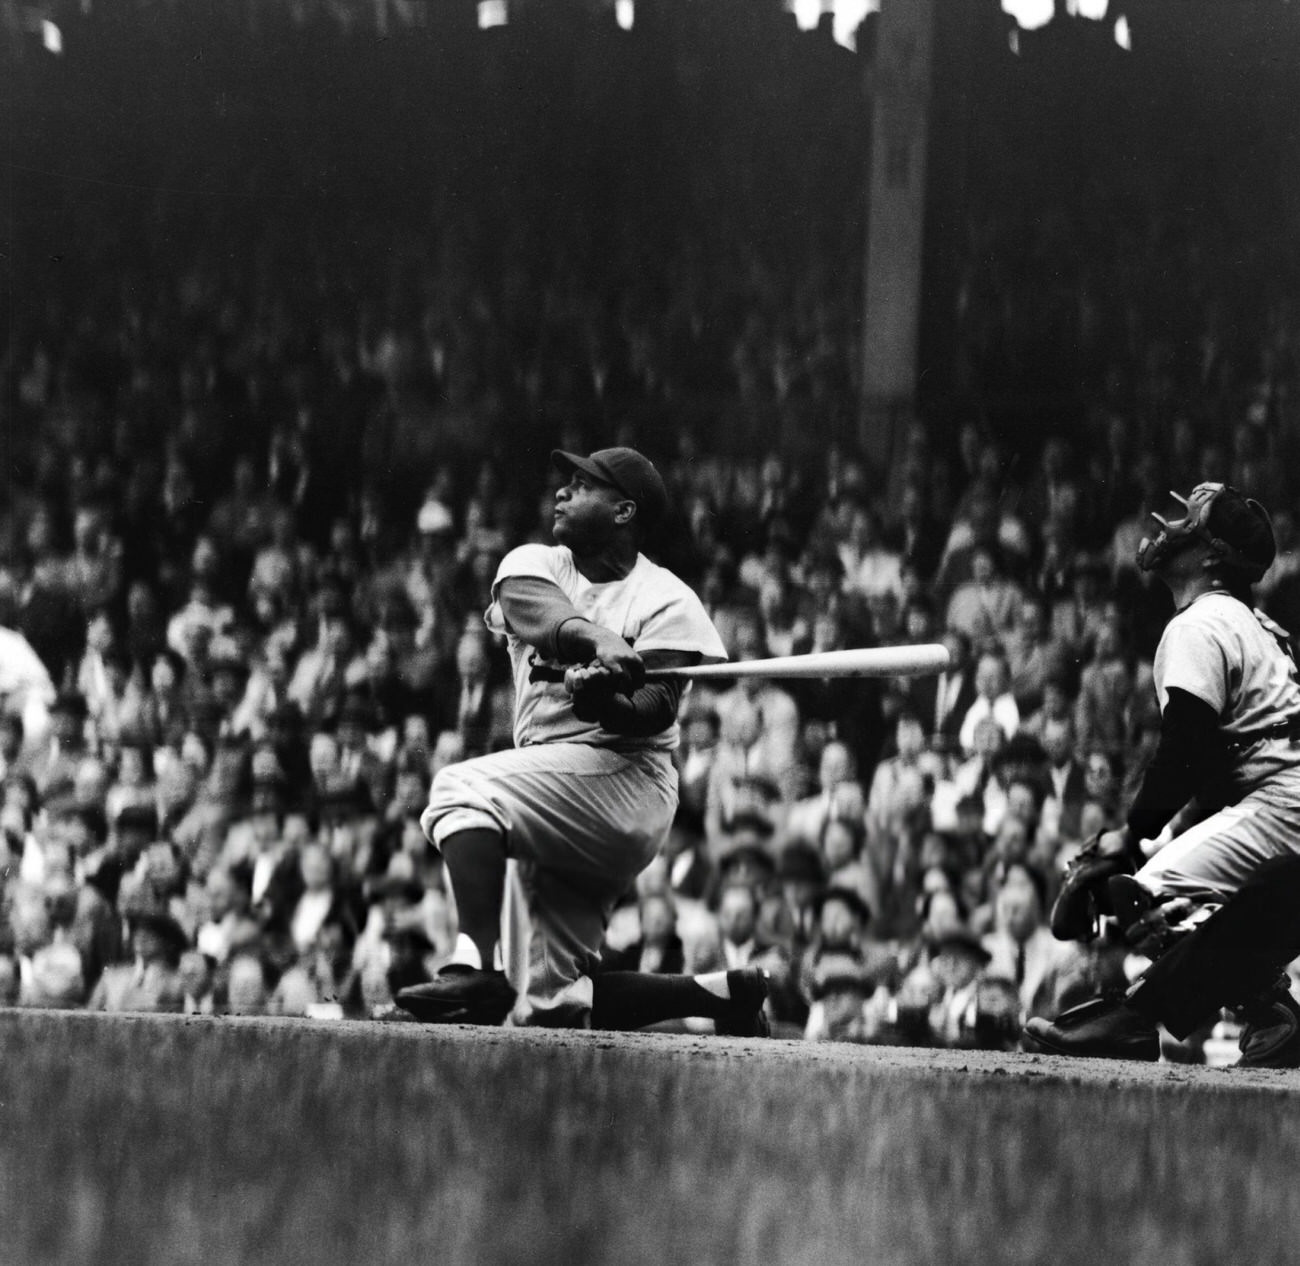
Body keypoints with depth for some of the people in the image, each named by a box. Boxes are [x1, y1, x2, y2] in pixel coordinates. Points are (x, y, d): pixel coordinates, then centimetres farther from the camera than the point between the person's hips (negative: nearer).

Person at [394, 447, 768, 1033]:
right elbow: (535, 610, -14)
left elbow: (656, 711, -16)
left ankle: (475, 965, -41)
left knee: (462, 787, -29)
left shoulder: (666, 600, -2)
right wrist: (598, 638, -36)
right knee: (550, 1009, 4)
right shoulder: (532, 565, 11)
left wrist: (598, 698, -38)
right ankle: (722, 993, 17)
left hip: (624, 779, -7)